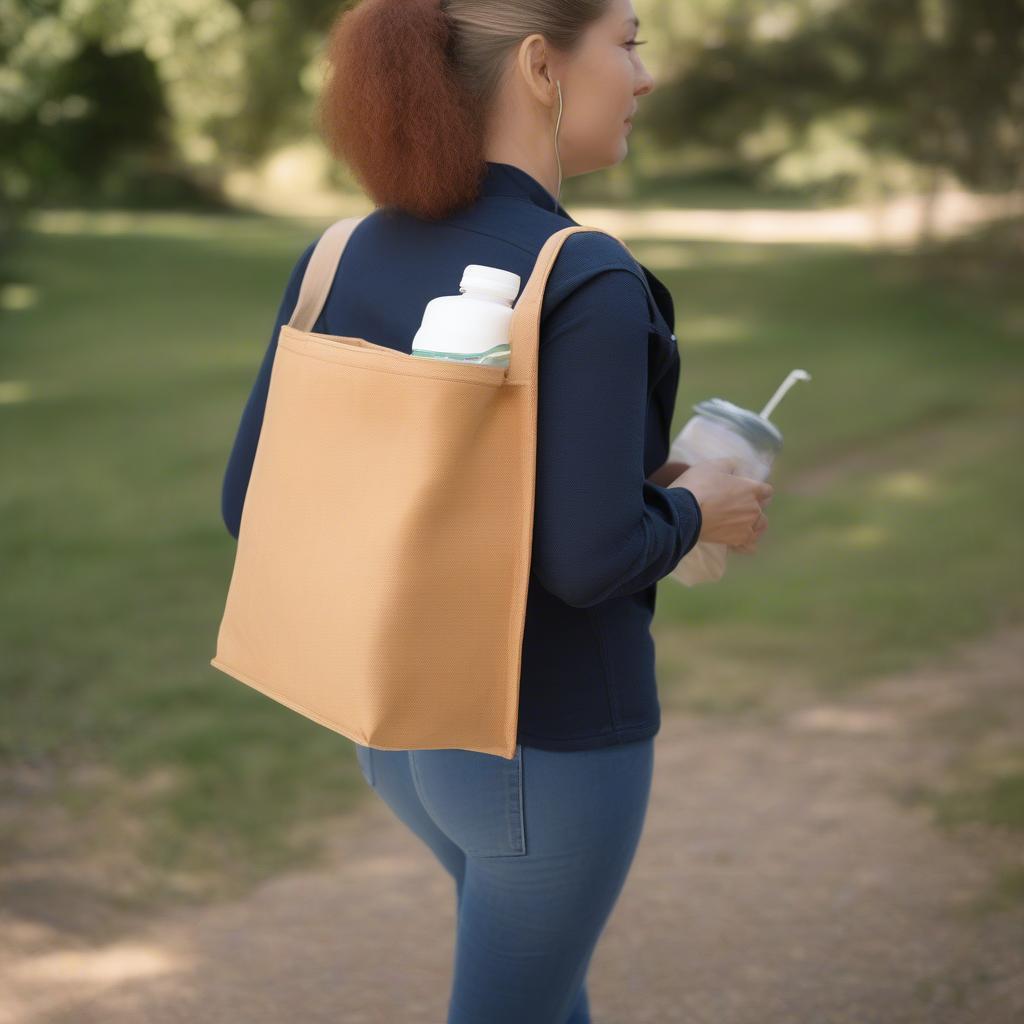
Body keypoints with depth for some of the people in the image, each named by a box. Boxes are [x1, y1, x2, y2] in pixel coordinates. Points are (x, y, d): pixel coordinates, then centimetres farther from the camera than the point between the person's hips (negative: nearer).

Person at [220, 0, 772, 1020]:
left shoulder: (341, 258, -4)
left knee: (547, 938, 33)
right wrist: (694, 508, -6)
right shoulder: (589, 284, -24)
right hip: (551, 742, -7)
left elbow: (255, 503, -3)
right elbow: (590, 559, -27)